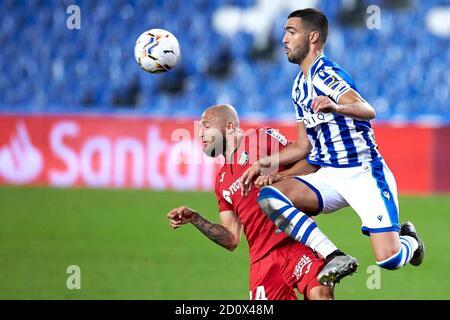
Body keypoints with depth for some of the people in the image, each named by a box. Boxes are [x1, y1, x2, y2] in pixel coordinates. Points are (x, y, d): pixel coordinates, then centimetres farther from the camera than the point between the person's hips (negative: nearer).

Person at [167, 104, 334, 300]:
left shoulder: (262, 138, 6)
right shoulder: (222, 182, 23)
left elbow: (312, 164, -2)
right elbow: (231, 239, 20)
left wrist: (277, 176, -17)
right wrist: (194, 218, 9)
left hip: (295, 240, -6)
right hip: (263, 259, 6)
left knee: (321, 294, -28)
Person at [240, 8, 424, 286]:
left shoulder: (325, 74, -13)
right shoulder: (300, 86, 14)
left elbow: (367, 111, -31)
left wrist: (334, 107, -52)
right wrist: (263, 164, 11)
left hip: (365, 173, -7)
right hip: (329, 177, 8)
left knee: (388, 259, -18)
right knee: (268, 197, -19)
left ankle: (409, 239, 20)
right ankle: (335, 258, -21)